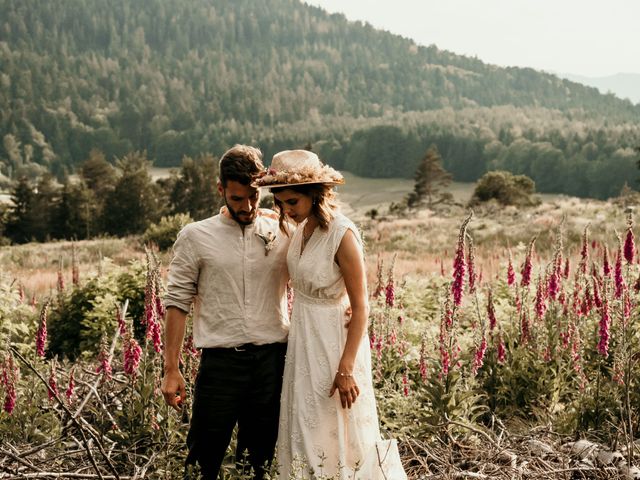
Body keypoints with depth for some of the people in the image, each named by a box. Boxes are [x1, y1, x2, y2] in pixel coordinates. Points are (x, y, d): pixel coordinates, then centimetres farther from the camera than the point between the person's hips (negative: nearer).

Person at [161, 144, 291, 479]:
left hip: (272, 362, 2)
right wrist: (171, 370, -3)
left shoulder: (284, 233, 6)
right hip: (220, 362, -2)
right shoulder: (195, 236, 2)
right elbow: (177, 303, 1)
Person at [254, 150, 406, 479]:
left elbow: (361, 308, -19)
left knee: (336, 434, 4)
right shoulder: (302, 227, 0)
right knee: (304, 430, 17)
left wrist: (346, 368, -20)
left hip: (333, 340, -8)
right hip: (303, 339, 8)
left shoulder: (342, 235, -22)